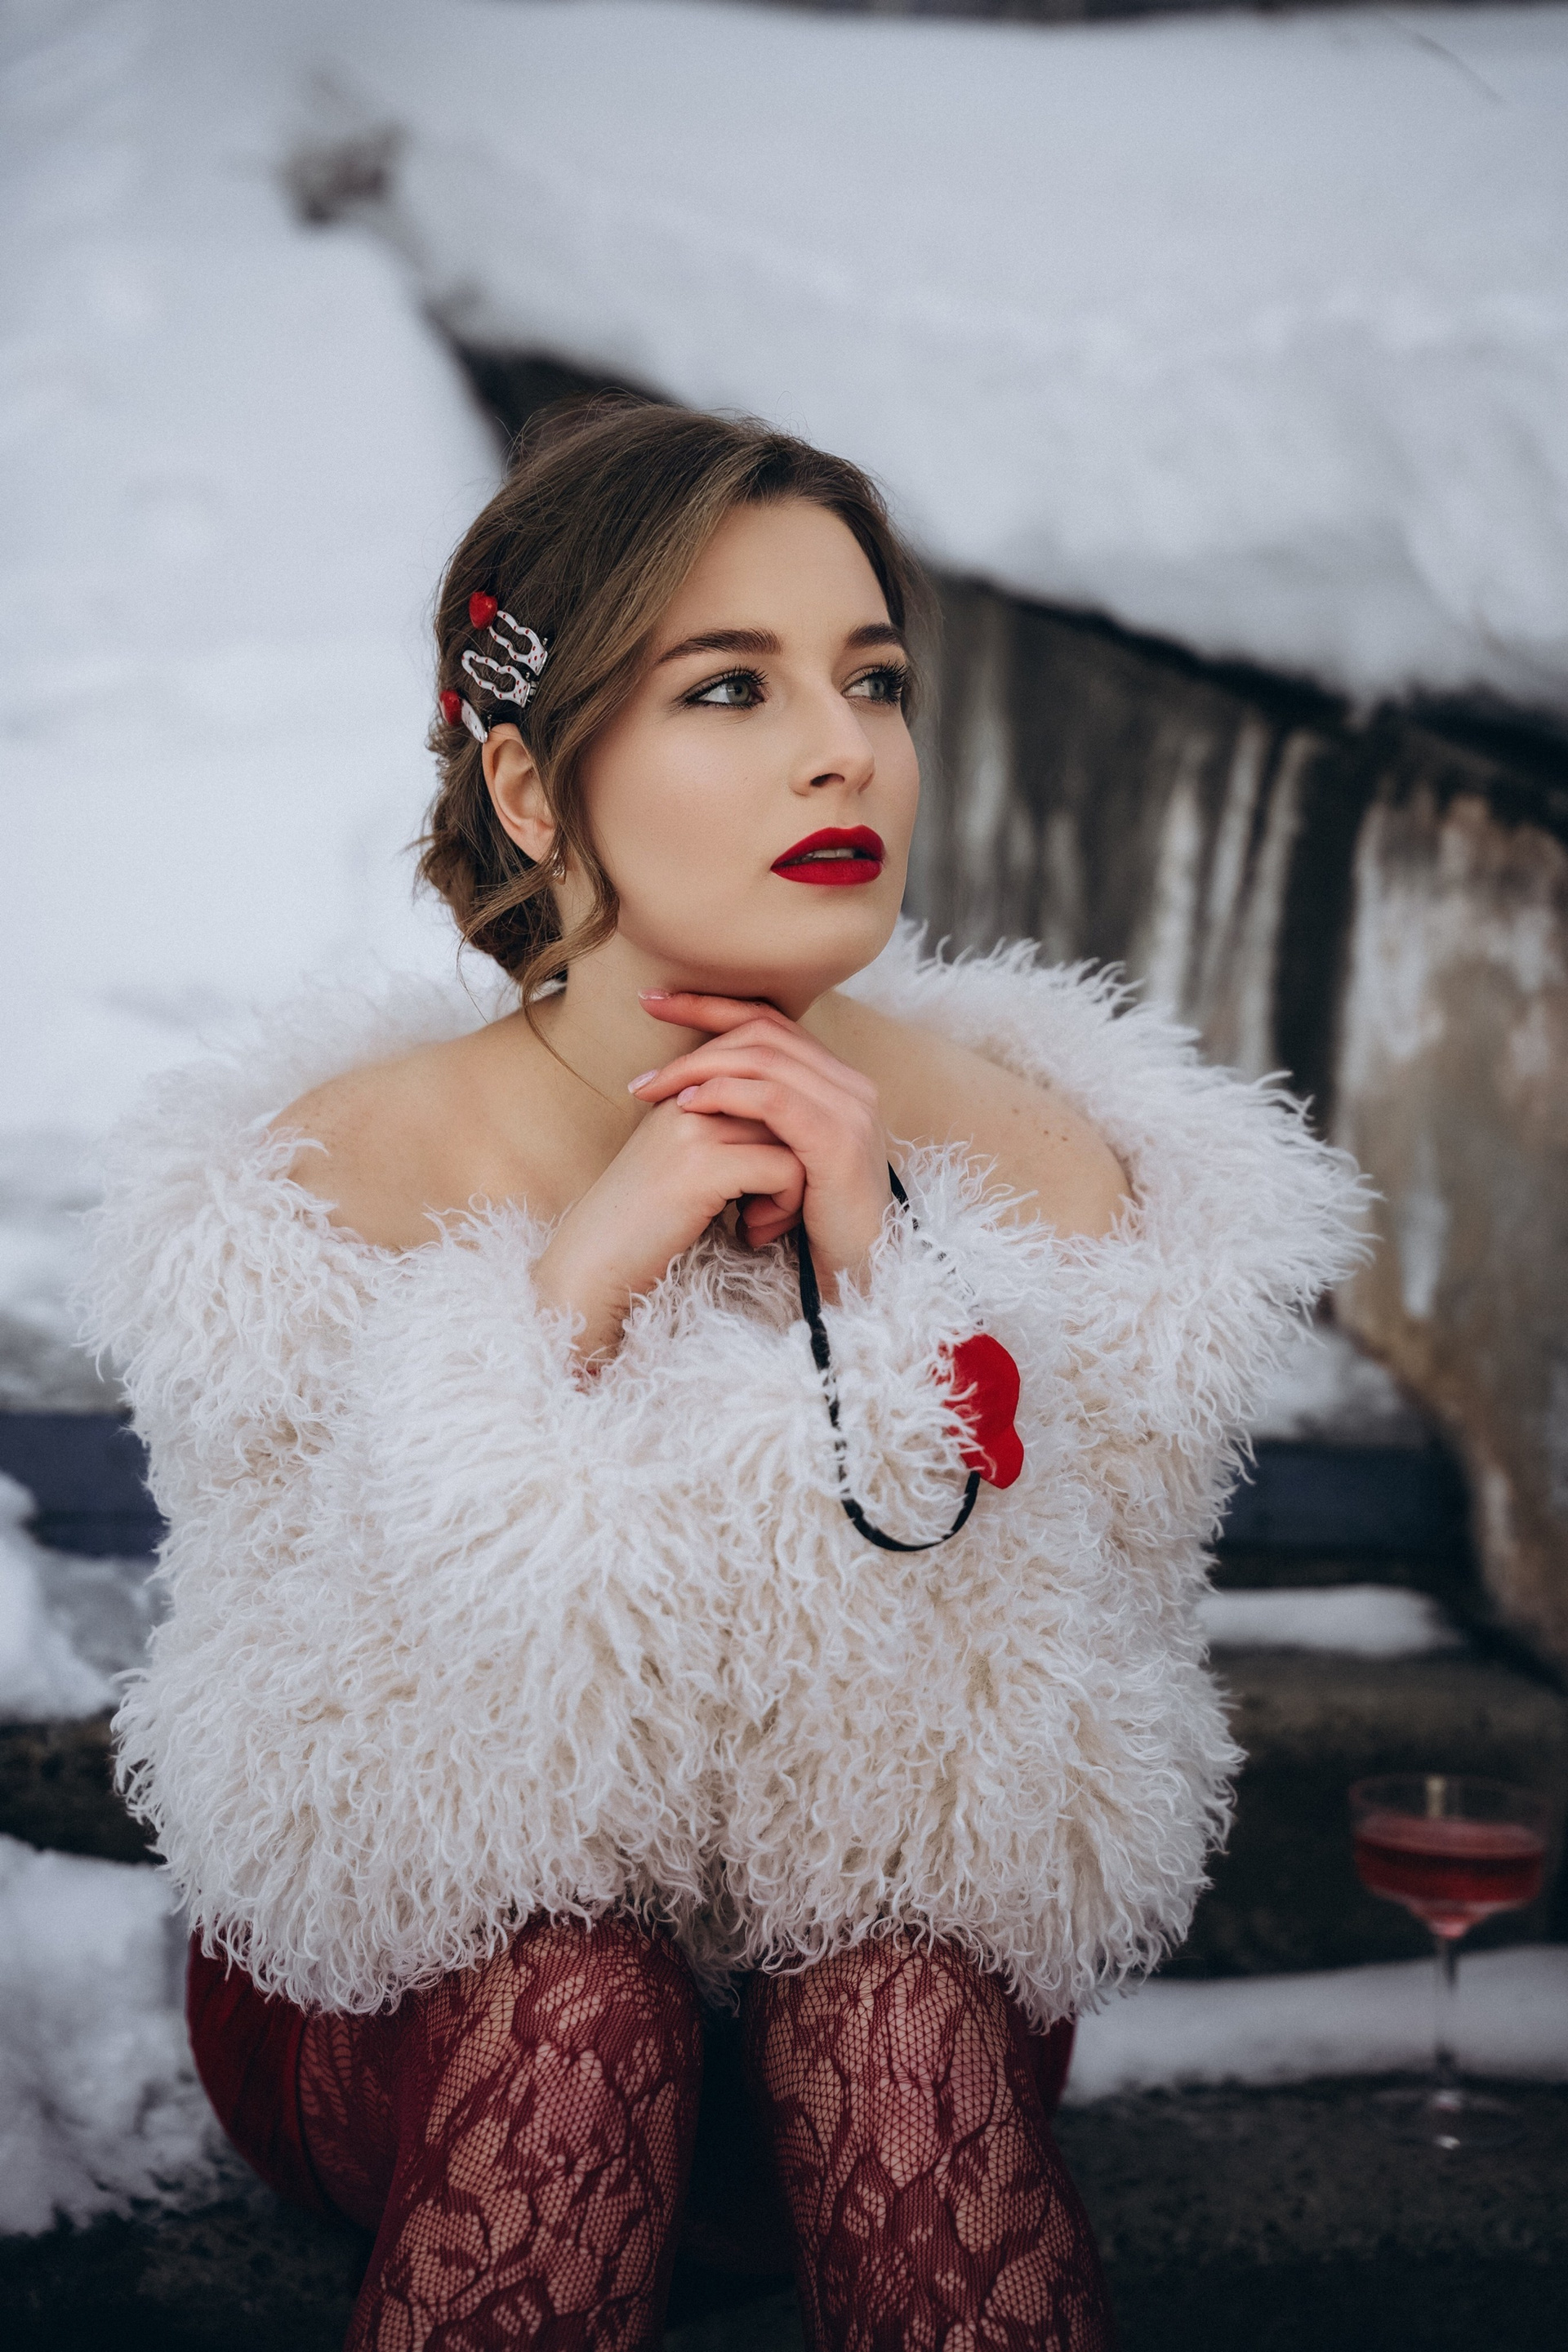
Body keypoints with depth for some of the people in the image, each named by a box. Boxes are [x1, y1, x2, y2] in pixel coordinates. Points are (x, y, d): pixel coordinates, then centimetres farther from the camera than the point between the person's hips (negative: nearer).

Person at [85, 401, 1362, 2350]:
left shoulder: (1039, 1161, -14)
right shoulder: (336, 1171, -17)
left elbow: (1043, 1796, -16)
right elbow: (317, 1816, -20)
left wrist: (880, 1291, -27)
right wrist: (576, 1289, -29)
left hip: (901, 1959, 1)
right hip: (409, 2018, 0)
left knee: (902, 1999, -31)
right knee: (567, 2002, -33)